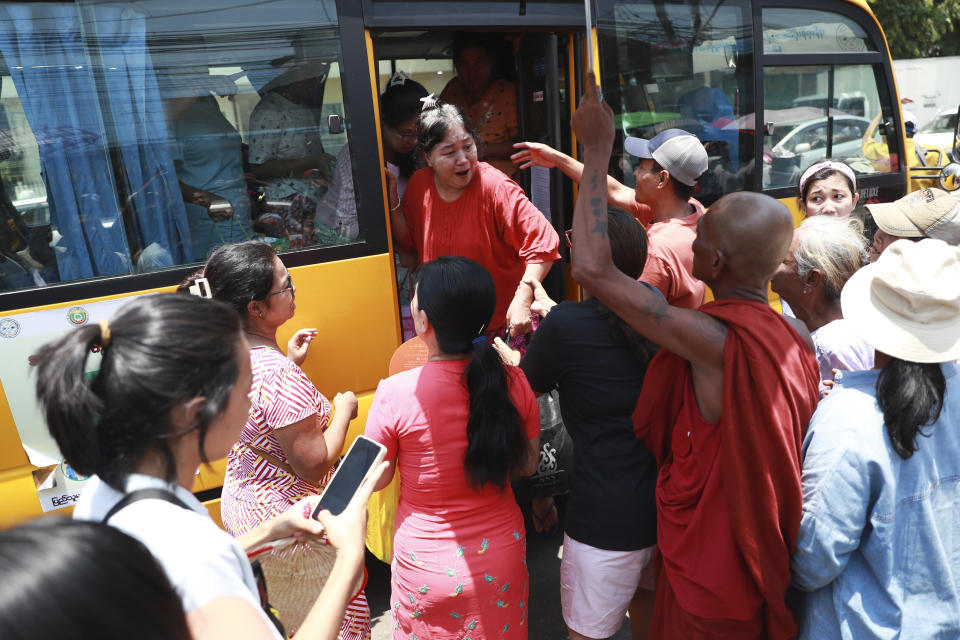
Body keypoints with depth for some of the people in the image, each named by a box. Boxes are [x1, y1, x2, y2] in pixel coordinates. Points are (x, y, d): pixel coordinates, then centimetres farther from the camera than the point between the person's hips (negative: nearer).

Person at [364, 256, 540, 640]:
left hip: (430, 565, -2)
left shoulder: (395, 393, -26)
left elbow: (376, 479, -9)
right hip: (503, 557, 3)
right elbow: (528, 464, -1)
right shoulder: (512, 381, -16)